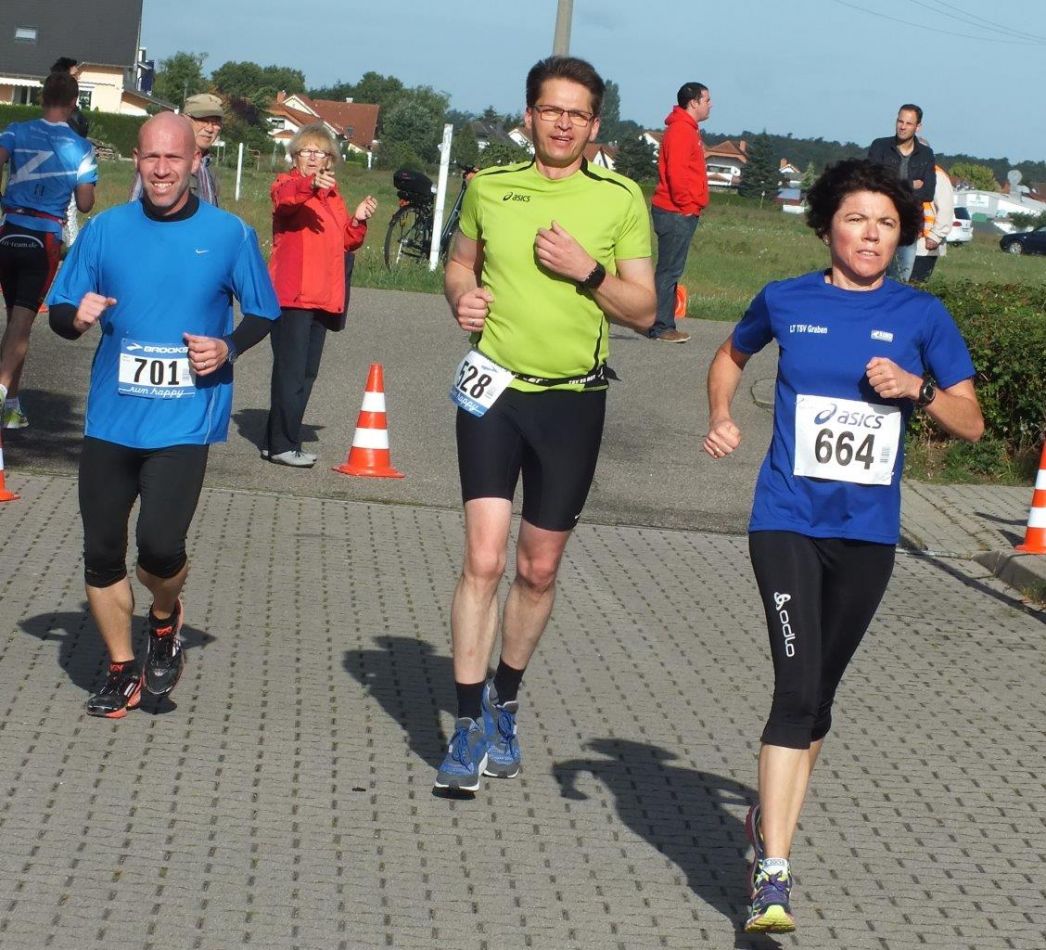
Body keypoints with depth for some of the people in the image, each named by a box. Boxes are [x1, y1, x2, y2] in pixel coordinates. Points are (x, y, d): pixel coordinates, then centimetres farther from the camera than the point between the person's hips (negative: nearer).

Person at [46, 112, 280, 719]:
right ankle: (123, 671, 25)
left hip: (184, 422, -3)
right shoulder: (106, 230, 4)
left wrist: (229, 348, -9)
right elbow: (60, 312, 10)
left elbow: (264, 314, 9)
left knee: (160, 545, -16)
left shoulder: (229, 235, -1)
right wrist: (78, 317, -13)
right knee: (102, 550, 6)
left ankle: (166, 621, 18)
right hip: (111, 418, 3)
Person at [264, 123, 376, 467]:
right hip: (291, 295, -8)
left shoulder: (333, 195, 19)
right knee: (291, 371, -9)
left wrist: (358, 220, 0)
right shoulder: (288, 184, -3)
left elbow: (346, 242, 20)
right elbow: (285, 196, -28)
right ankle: (283, 445, -5)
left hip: (322, 297, 8)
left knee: (306, 373, 12)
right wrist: (310, 185, -49)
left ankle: (278, 441, 20)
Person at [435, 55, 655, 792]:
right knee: (484, 559, -11)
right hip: (493, 390, 0)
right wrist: (461, 296, -1)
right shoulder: (489, 186, 4)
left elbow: (644, 310, 0)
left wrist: (588, 271, -16)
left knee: (539, 569, 9)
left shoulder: (621, 199, -1)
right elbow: (461, 262, 21)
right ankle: (470, 726, -4)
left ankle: (505, 704, 31)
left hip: (572, 400, 0)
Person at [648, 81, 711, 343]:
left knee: (671, 270, 11)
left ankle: (663, 325, 14)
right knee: (669, 270, -7)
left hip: (681, 213, 10)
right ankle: (660, 327, -6)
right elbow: (676, 173, -22)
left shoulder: (687, 130, 18)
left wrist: (691, 206, 16)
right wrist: (686, 206, -17)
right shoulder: (681, 130, -14)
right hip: (678, 213, -10)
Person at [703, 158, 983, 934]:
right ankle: (773, 877, -17)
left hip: (868, 534, 2)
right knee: (798, 685, -16)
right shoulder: (785, 302, 3)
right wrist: (721, 418, 6)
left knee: (819, 693, 14)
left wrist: (917, 388, -13)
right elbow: (732, 355, 24)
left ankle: (773, 820, 35)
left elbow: (971, 425, 4)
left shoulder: (921, 316, 2)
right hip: (788, 522, -2)